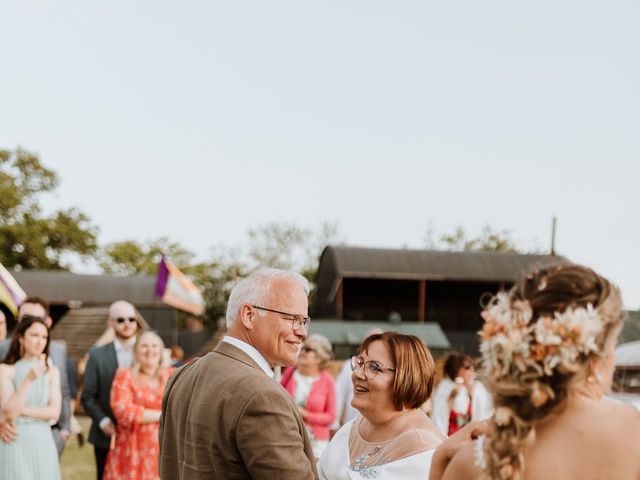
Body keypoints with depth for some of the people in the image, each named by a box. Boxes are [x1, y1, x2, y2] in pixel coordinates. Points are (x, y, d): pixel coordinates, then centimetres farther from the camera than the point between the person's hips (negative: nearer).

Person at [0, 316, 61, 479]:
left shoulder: (52, 372, 5)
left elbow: (54, 412, -2)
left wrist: (20, 410, -8)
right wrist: (28, 379, -20)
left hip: (43, 443, 3)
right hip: (15, 443, -3)